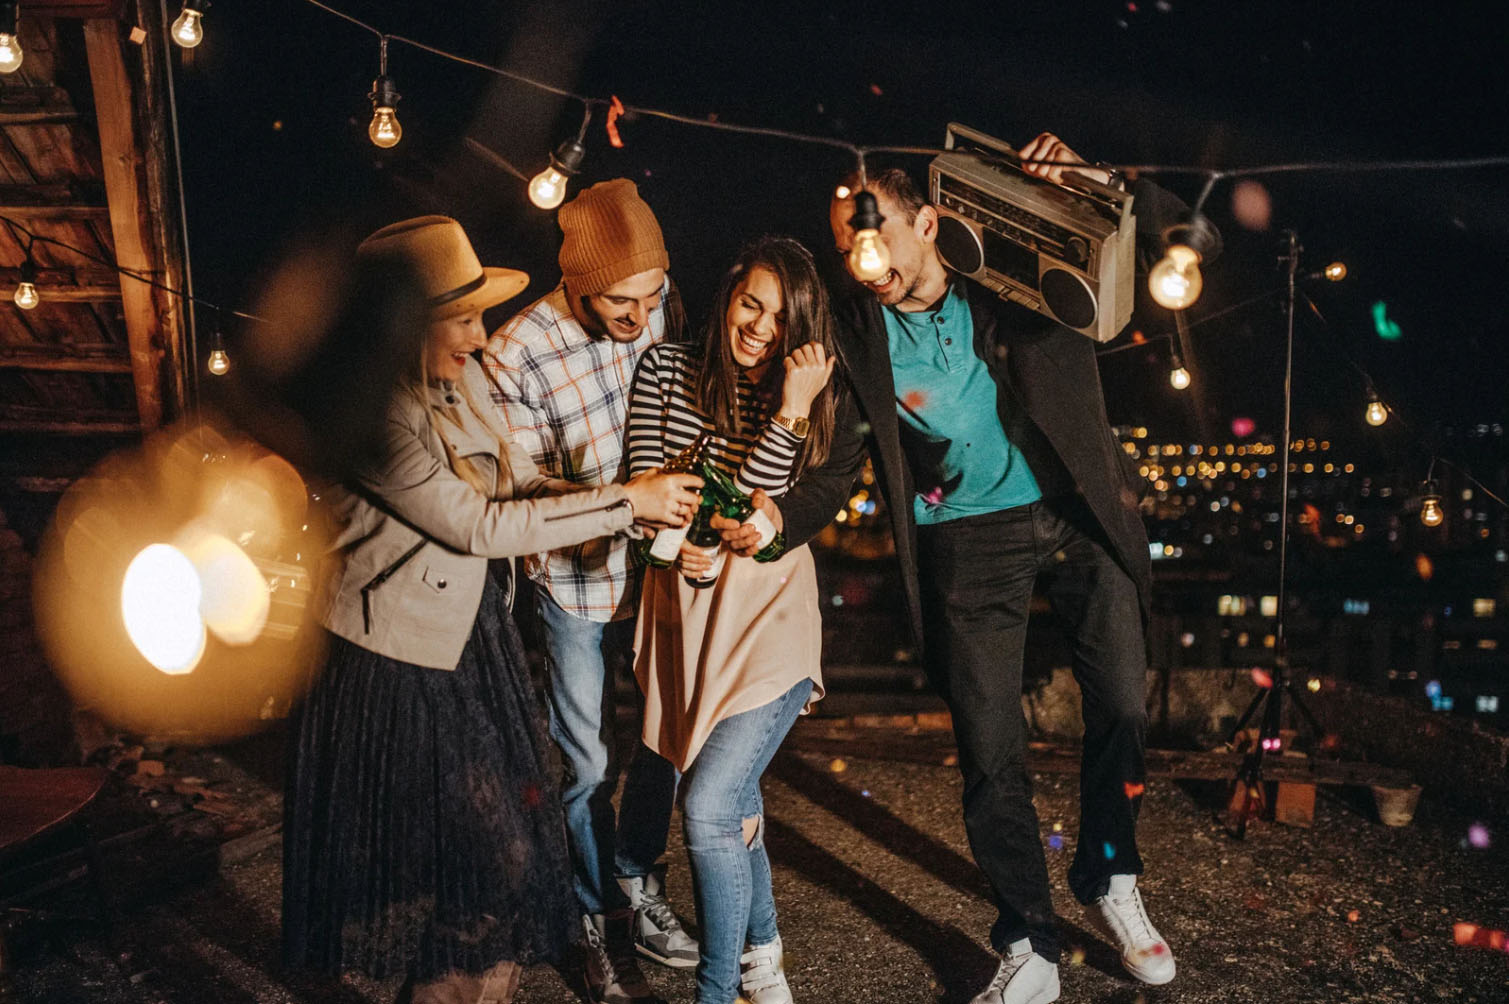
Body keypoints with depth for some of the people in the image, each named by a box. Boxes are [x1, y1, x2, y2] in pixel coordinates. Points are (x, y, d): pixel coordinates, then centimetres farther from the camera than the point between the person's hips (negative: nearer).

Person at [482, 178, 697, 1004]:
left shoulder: (663, 307, -9)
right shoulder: (516, 356, -21)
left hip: (660, 566, 4)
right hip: (577, 582, -4)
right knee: (589, 764, 8)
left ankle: (638, 880, 41)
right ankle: (602, 922, 32)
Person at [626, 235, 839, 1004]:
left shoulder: (795, 399, -4)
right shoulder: (665, 369, 2)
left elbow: (753, 505, -13)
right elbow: (644, 478, 2)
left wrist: (794, 408, -22)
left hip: (766, 617, -3)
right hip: (685, 608, 3)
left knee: (708, 807, -12)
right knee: (734, 799, 16)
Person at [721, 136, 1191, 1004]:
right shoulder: (859, 337, -2)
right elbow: (839, 468, -2)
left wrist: (1094, 182, -18)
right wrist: (779, 515, -23)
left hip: (1079, 514, 1)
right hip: (969, 540, 0)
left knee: (1123, 706, 8)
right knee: (991, 753, 0)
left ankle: (1112, 881, 37)